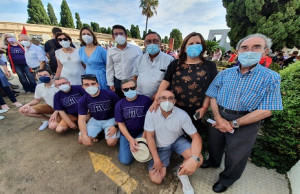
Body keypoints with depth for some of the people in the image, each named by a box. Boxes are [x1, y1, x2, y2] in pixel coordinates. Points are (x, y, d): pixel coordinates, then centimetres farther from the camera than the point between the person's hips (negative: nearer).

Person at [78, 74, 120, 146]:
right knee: (81, 140, -8)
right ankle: (99, 133, 16)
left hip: (110, 119, -3)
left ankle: (105, 131, 13)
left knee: (111, 143, -18)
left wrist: (115, 126, -17)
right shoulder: (82, 100, -9)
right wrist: (84, 135, -18)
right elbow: (82, 119, -6)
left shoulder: (110, 94, -21)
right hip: (95, 120, 4)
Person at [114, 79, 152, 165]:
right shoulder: (119, 104, -5)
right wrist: (130, 139, -17)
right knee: (125, 160, -5)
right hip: (126, 133, 2)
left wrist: (143, 138, -16)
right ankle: (132, 144, 22)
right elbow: (120, 124, -5)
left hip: (141, 133, -1)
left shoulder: (145, 100, -13)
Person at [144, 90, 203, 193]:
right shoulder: (151, 113, -24)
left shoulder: (182, 115, -24)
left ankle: (182, 173, 9)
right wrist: (156, 160, -15)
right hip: (160, 146, 0)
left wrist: (194, 159, -38)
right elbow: (150, 136, -16)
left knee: (198, 159, -25)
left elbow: (196, 136, -21)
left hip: (177, 141, 0)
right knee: (155, 179, -6)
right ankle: (165, 162, 25)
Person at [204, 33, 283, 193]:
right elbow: (213, 97, -2)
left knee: (235, 157, 17)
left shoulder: (271, 78, -10)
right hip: (219, 118, 3)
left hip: (245, 124, -2)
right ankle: (213, 161, 57)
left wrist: (234, 124, -17)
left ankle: (226, 180, 47)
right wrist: (218, 118, -16)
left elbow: (265, 110, -15)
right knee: (214, 145, 25)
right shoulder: (225, 74, -1)